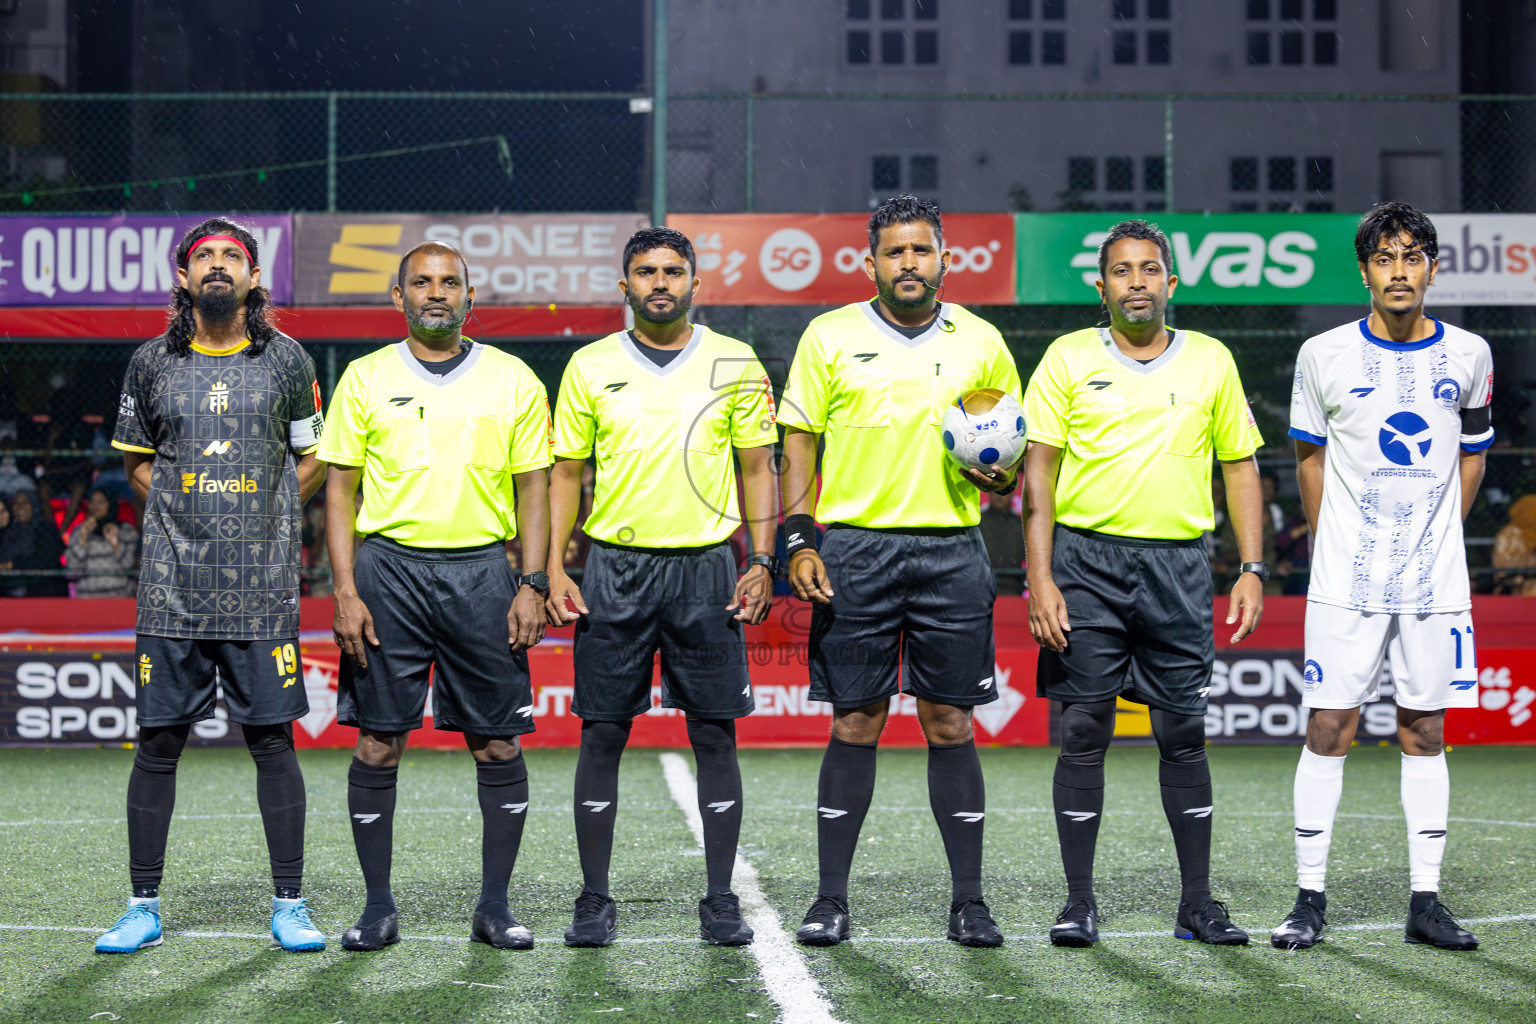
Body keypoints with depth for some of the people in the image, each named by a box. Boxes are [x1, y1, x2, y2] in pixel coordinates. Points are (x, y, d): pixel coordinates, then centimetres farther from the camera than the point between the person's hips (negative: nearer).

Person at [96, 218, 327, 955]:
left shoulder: (286, 361, 4)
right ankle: (144, 907, 12)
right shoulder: (152, 363, 7)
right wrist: (184, 515, 7)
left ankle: (289, 907, 9)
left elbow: (311, 458, 14)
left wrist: (259, 524, 6)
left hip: (262, 588, -1)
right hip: (171, 588, 1)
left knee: (272, 740, 0)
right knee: (157, 741, 2)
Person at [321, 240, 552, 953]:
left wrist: (533, 585, -2)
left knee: (498, 744, 1)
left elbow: (533, 488, 8)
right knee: (377, 744, 0)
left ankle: (495, 907, 12)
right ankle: (379, 908, 11)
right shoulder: (366, 379, 6)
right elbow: (340, 488, 5)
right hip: (388, 567, 0)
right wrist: (345, 591, -4)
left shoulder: (513, 380, 7)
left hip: (482, 569, 0)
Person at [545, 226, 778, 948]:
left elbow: (758, 467, 7)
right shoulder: (590, 366, 6)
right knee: (602, 732, 1)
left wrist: (762, 562, -2)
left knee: (714, 733, 1)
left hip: (706, 569, 0)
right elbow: (566, 472, 8)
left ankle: (720, 902, 9)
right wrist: (553, 568, -1)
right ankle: (594, 901, 10)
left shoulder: (735, 365, 5)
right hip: (614, 568, 1)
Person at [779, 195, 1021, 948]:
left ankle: (968, 901, 10)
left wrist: (1001, 475, -6)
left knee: (950, 725, 2)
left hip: (952, 553, 1)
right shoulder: (830, 337, 4)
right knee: (855, 725, 1)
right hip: (856, 550, -1)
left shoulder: (981, 342, 8)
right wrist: (799, 539, -6)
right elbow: (798, 440, 4)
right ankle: (831, 900, 9)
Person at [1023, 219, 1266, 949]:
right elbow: (1039, 469, 0)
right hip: (1087, 561, -1)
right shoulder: (1069, 358, 3)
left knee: (1184, 733, 4)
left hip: (1178, 566, 1)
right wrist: (1040, 578, -8)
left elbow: (1240, 465, 13)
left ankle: (1198, 904, 13)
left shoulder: (1211, 361, 9)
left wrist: (1251, 569, 4)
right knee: (1083, 731, 0)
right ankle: (1079, 902, 9)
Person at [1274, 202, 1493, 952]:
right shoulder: (1324, 355, -1)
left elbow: (1472, 454, 15)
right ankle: (1309, 900, 4)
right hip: (1345, 581, -1)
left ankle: (1425, 902, 12)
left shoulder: (1468, 355, 3)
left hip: (1436, 581, 2)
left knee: (1424, 731, 6)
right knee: (1328, 729, -3)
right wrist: (1332, 545, 6)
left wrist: (1434, 539, 10)